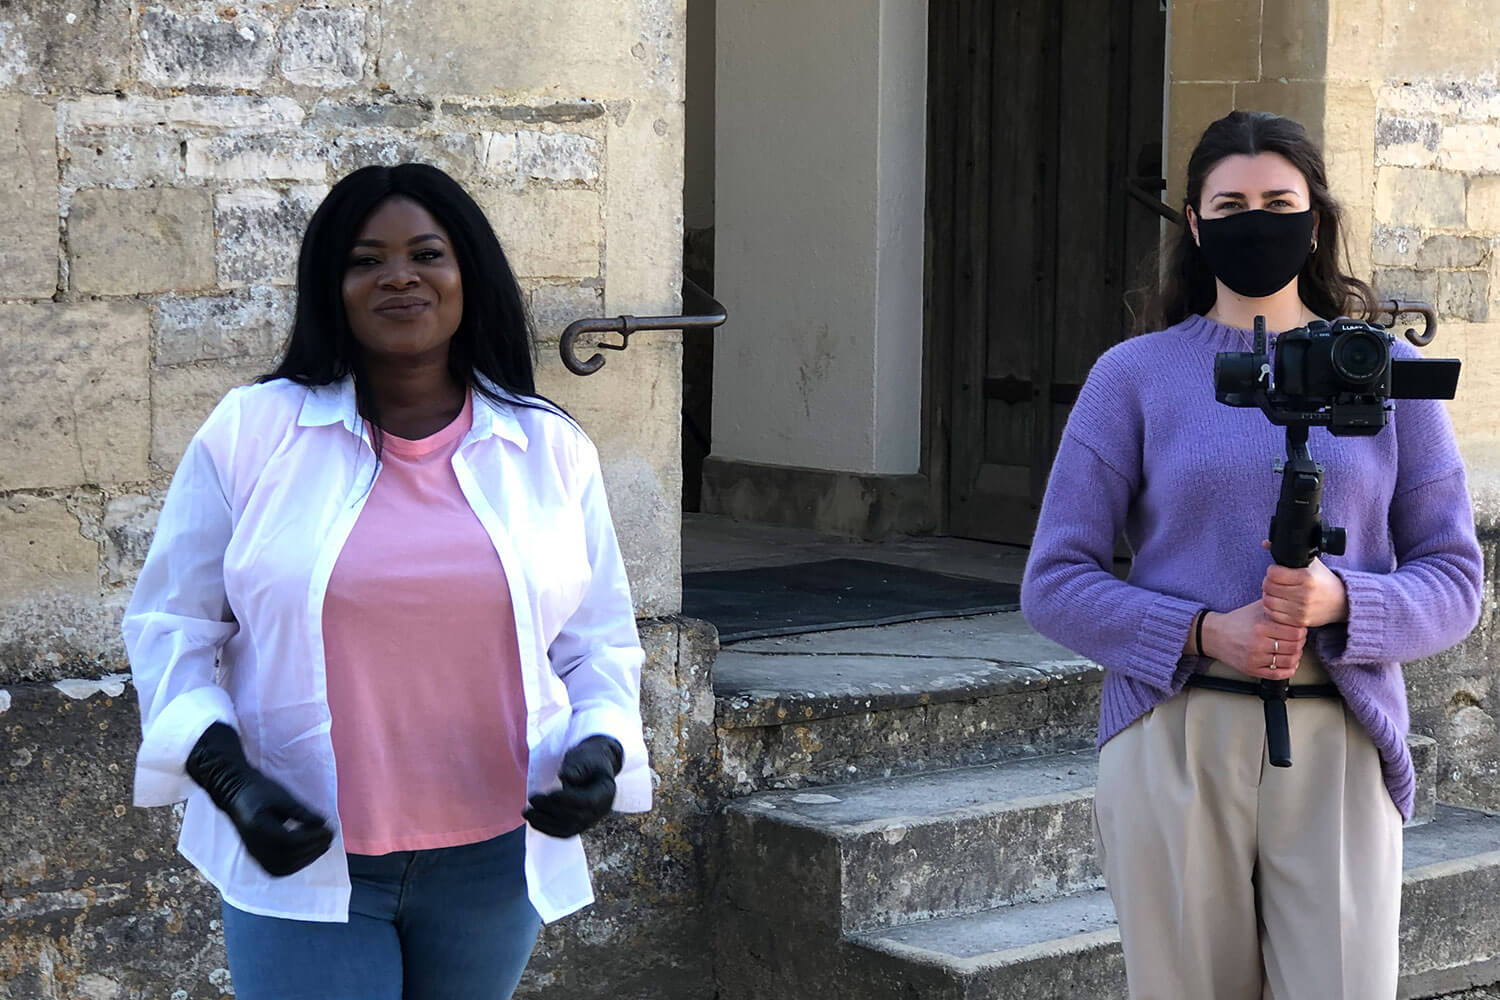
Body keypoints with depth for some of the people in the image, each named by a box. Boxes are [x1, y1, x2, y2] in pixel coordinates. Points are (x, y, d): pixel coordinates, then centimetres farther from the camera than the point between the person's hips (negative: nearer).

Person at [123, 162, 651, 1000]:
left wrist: (600, 750, -9)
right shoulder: (249, 434, -2)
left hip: (491, 866, 3)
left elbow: (599, 642, 11)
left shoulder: (551, 450, 4)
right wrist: (228, 776, -12)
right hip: (301, 861, -2)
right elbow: (171, 628, 2)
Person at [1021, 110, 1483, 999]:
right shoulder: (1136, 376, 6)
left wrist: (1338, 602, -14)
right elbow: (1055, 582, 2)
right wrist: (1203, 634, -13)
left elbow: (1454, 582, 7)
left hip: (1337, 752, 0)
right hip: (1174, 747, 0)